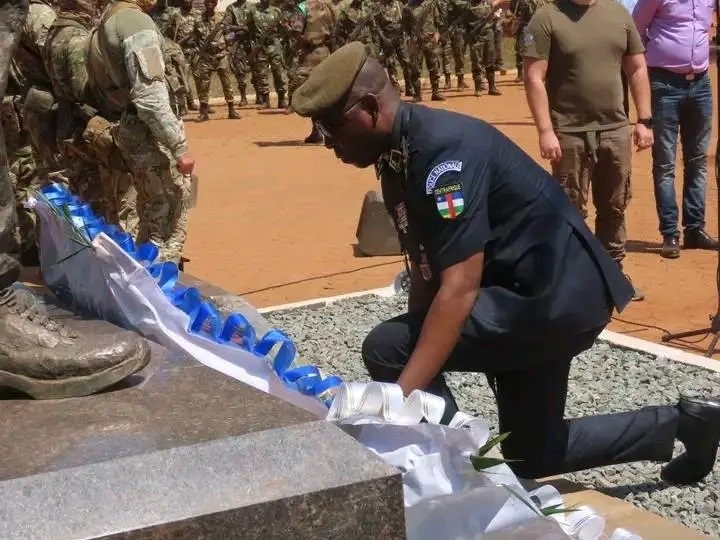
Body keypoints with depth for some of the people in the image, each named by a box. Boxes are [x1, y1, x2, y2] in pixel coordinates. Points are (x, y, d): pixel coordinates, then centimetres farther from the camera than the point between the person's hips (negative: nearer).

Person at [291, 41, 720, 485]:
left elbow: (460, 289, -30)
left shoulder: (442, 146, -24)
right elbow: (428, 273, 10)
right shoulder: (398, 157, 5)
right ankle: (679, 422, 33)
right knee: (530, 456, 21)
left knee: (386, 348, -20)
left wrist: (399, 397, -33)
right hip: (537, 297, 11)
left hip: (559, 295, -11)